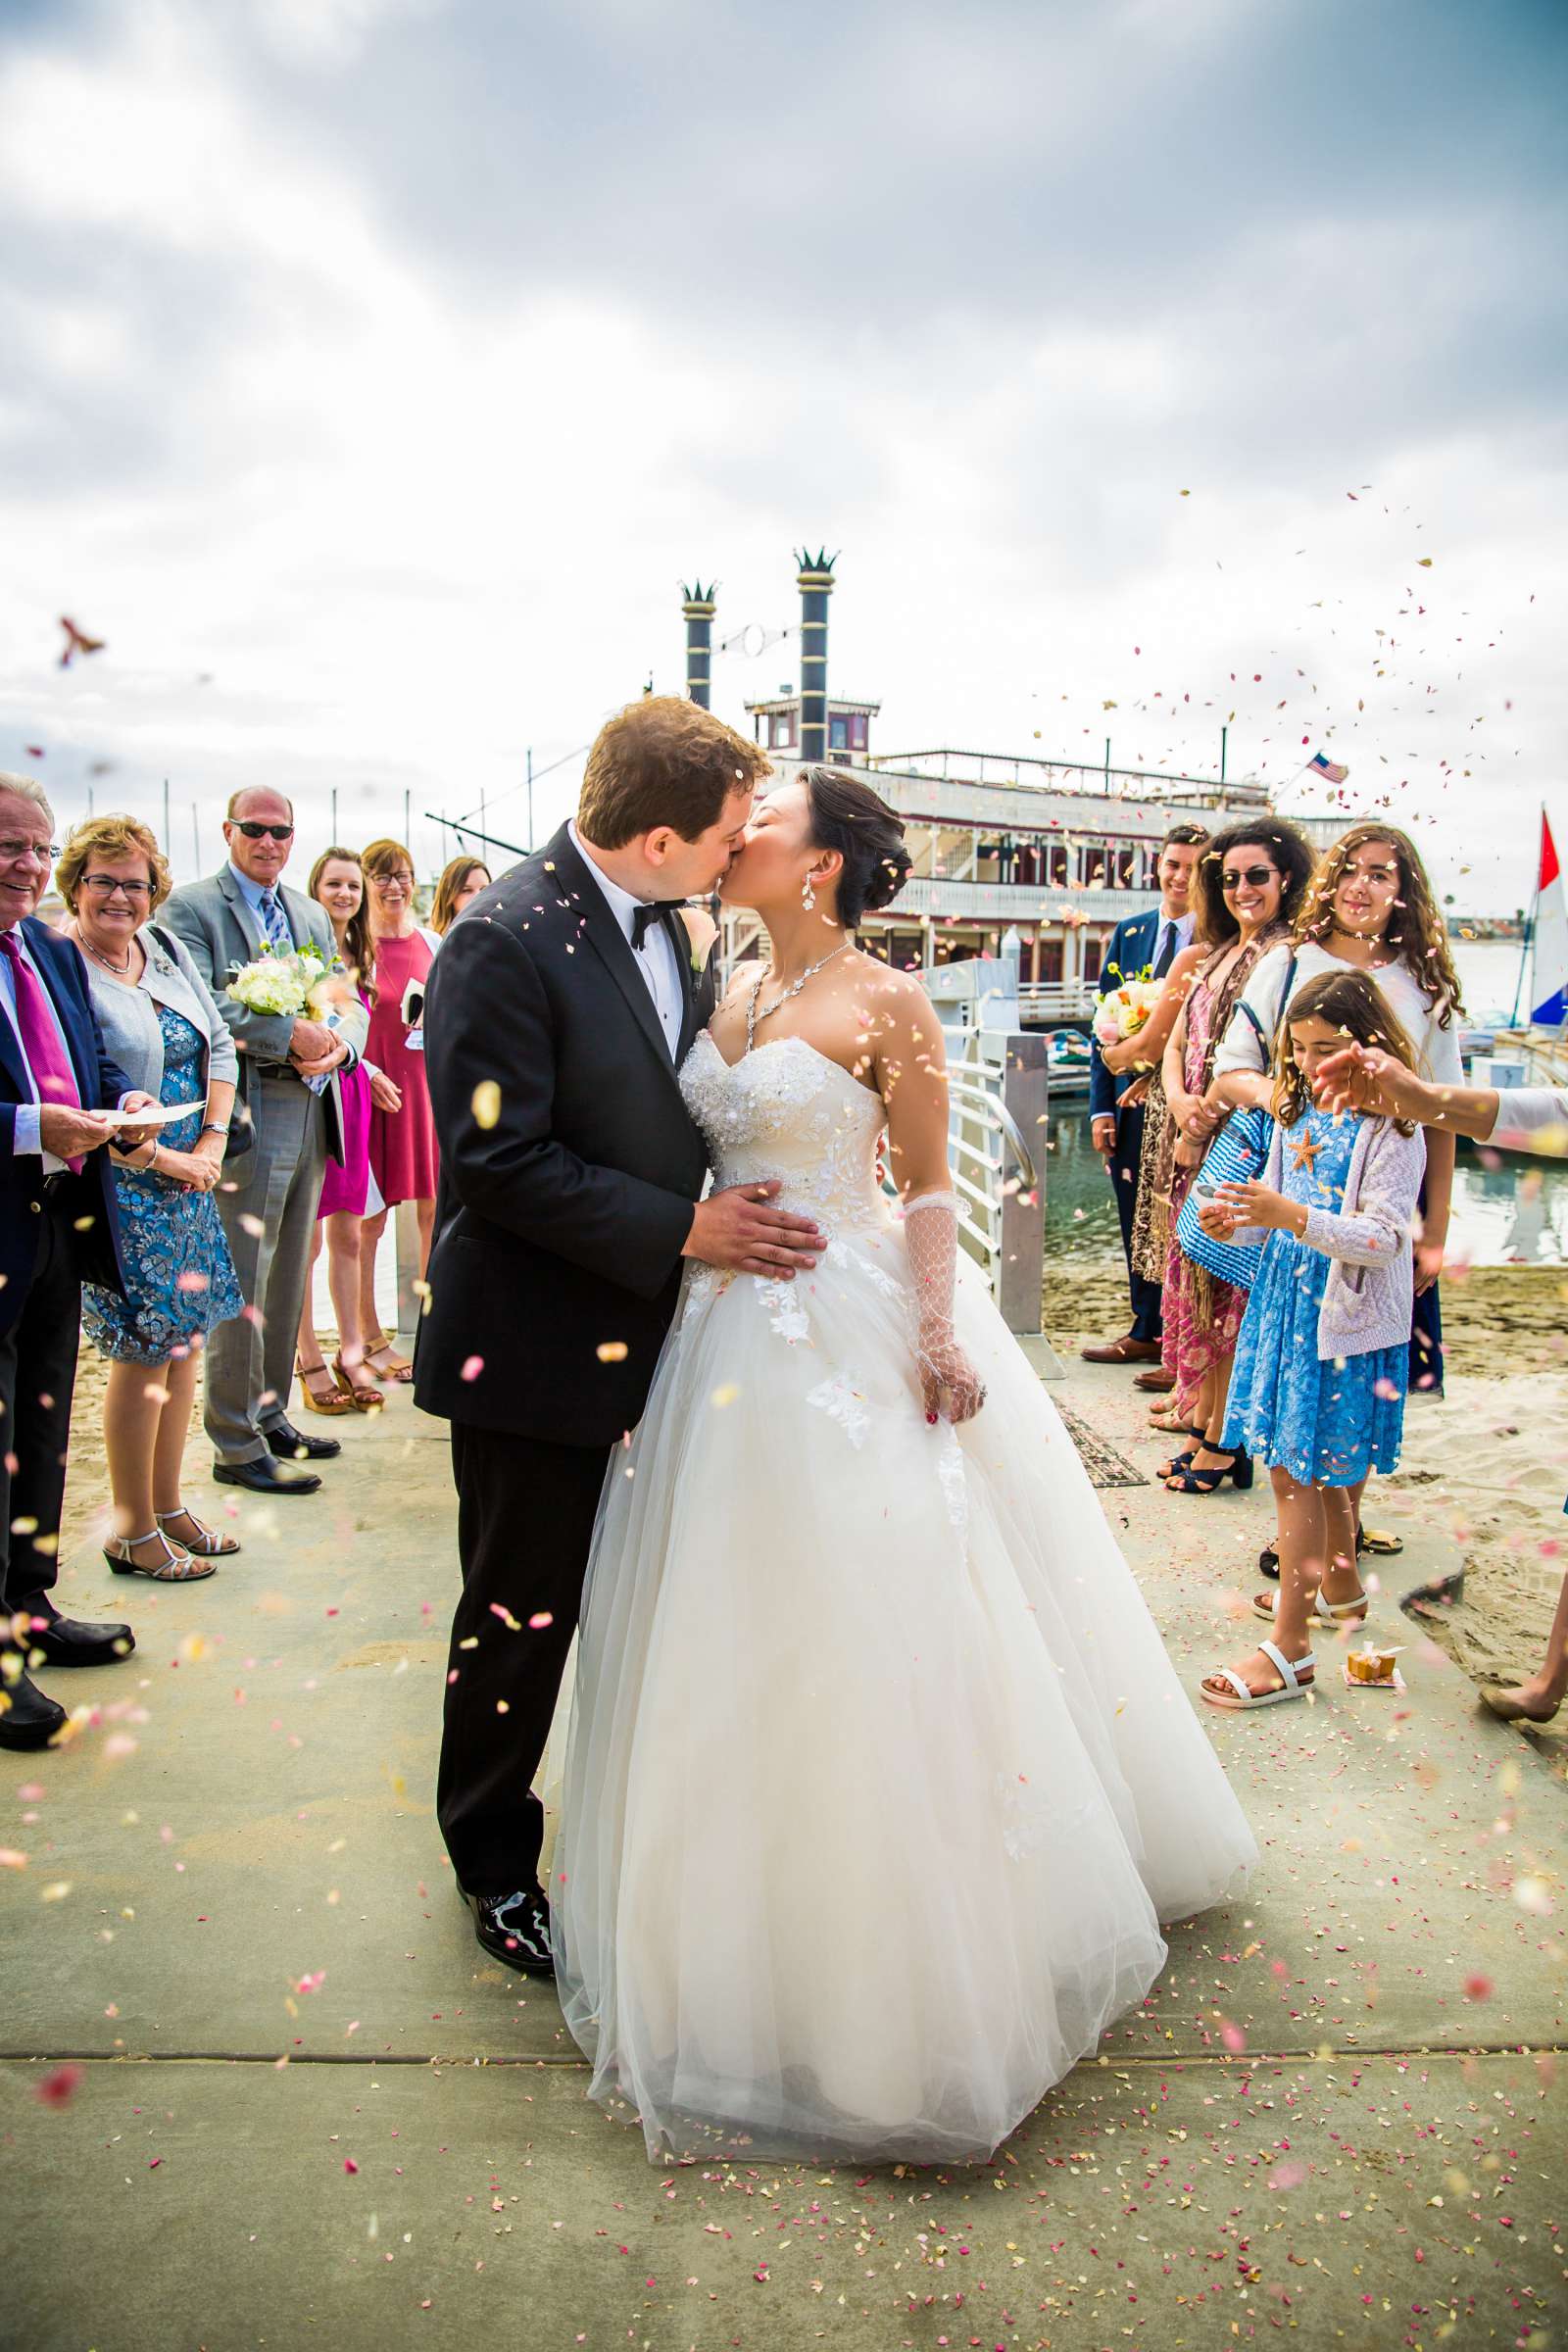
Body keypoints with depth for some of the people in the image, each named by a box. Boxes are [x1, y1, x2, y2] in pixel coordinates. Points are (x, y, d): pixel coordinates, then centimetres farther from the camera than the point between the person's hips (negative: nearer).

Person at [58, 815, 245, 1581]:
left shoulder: (165, 948, 9)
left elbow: (219, 1043, 12)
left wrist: (211, 1144, -1)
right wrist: (162, 1161, -13)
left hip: (187, 1180, 7)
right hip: (119, 1191, -7)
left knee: (183, 1344, 12)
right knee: (145, 1357, 0)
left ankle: (168, 1506, 27)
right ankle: (133, 1532, 16)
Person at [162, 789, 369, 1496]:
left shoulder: (312, 914, 18)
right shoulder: (191, 907, -4)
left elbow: (348, 1002, 13)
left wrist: (339, 1041, -9)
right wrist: (291, 1031, -22)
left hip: (313, 1114, 7)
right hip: (246, 1115, -7)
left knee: (288, 1279, 15)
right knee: (242, 1285, -3)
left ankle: (270, 1415, 28)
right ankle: (236, 1444, 7)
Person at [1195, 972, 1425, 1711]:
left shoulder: (1391, 1128, -13)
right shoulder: (1297, 1113, 9)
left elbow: (1382, 1239, -20)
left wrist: (1292, 1216, -30)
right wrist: (1235, 1221, -5)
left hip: (1344, 1322, -7)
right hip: (1287, 1304, 7)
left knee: (1298, 1474, -6)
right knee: (1319, 1468, 18)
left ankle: (1290, 1648, 0)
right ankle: (1340, 1584, 40)